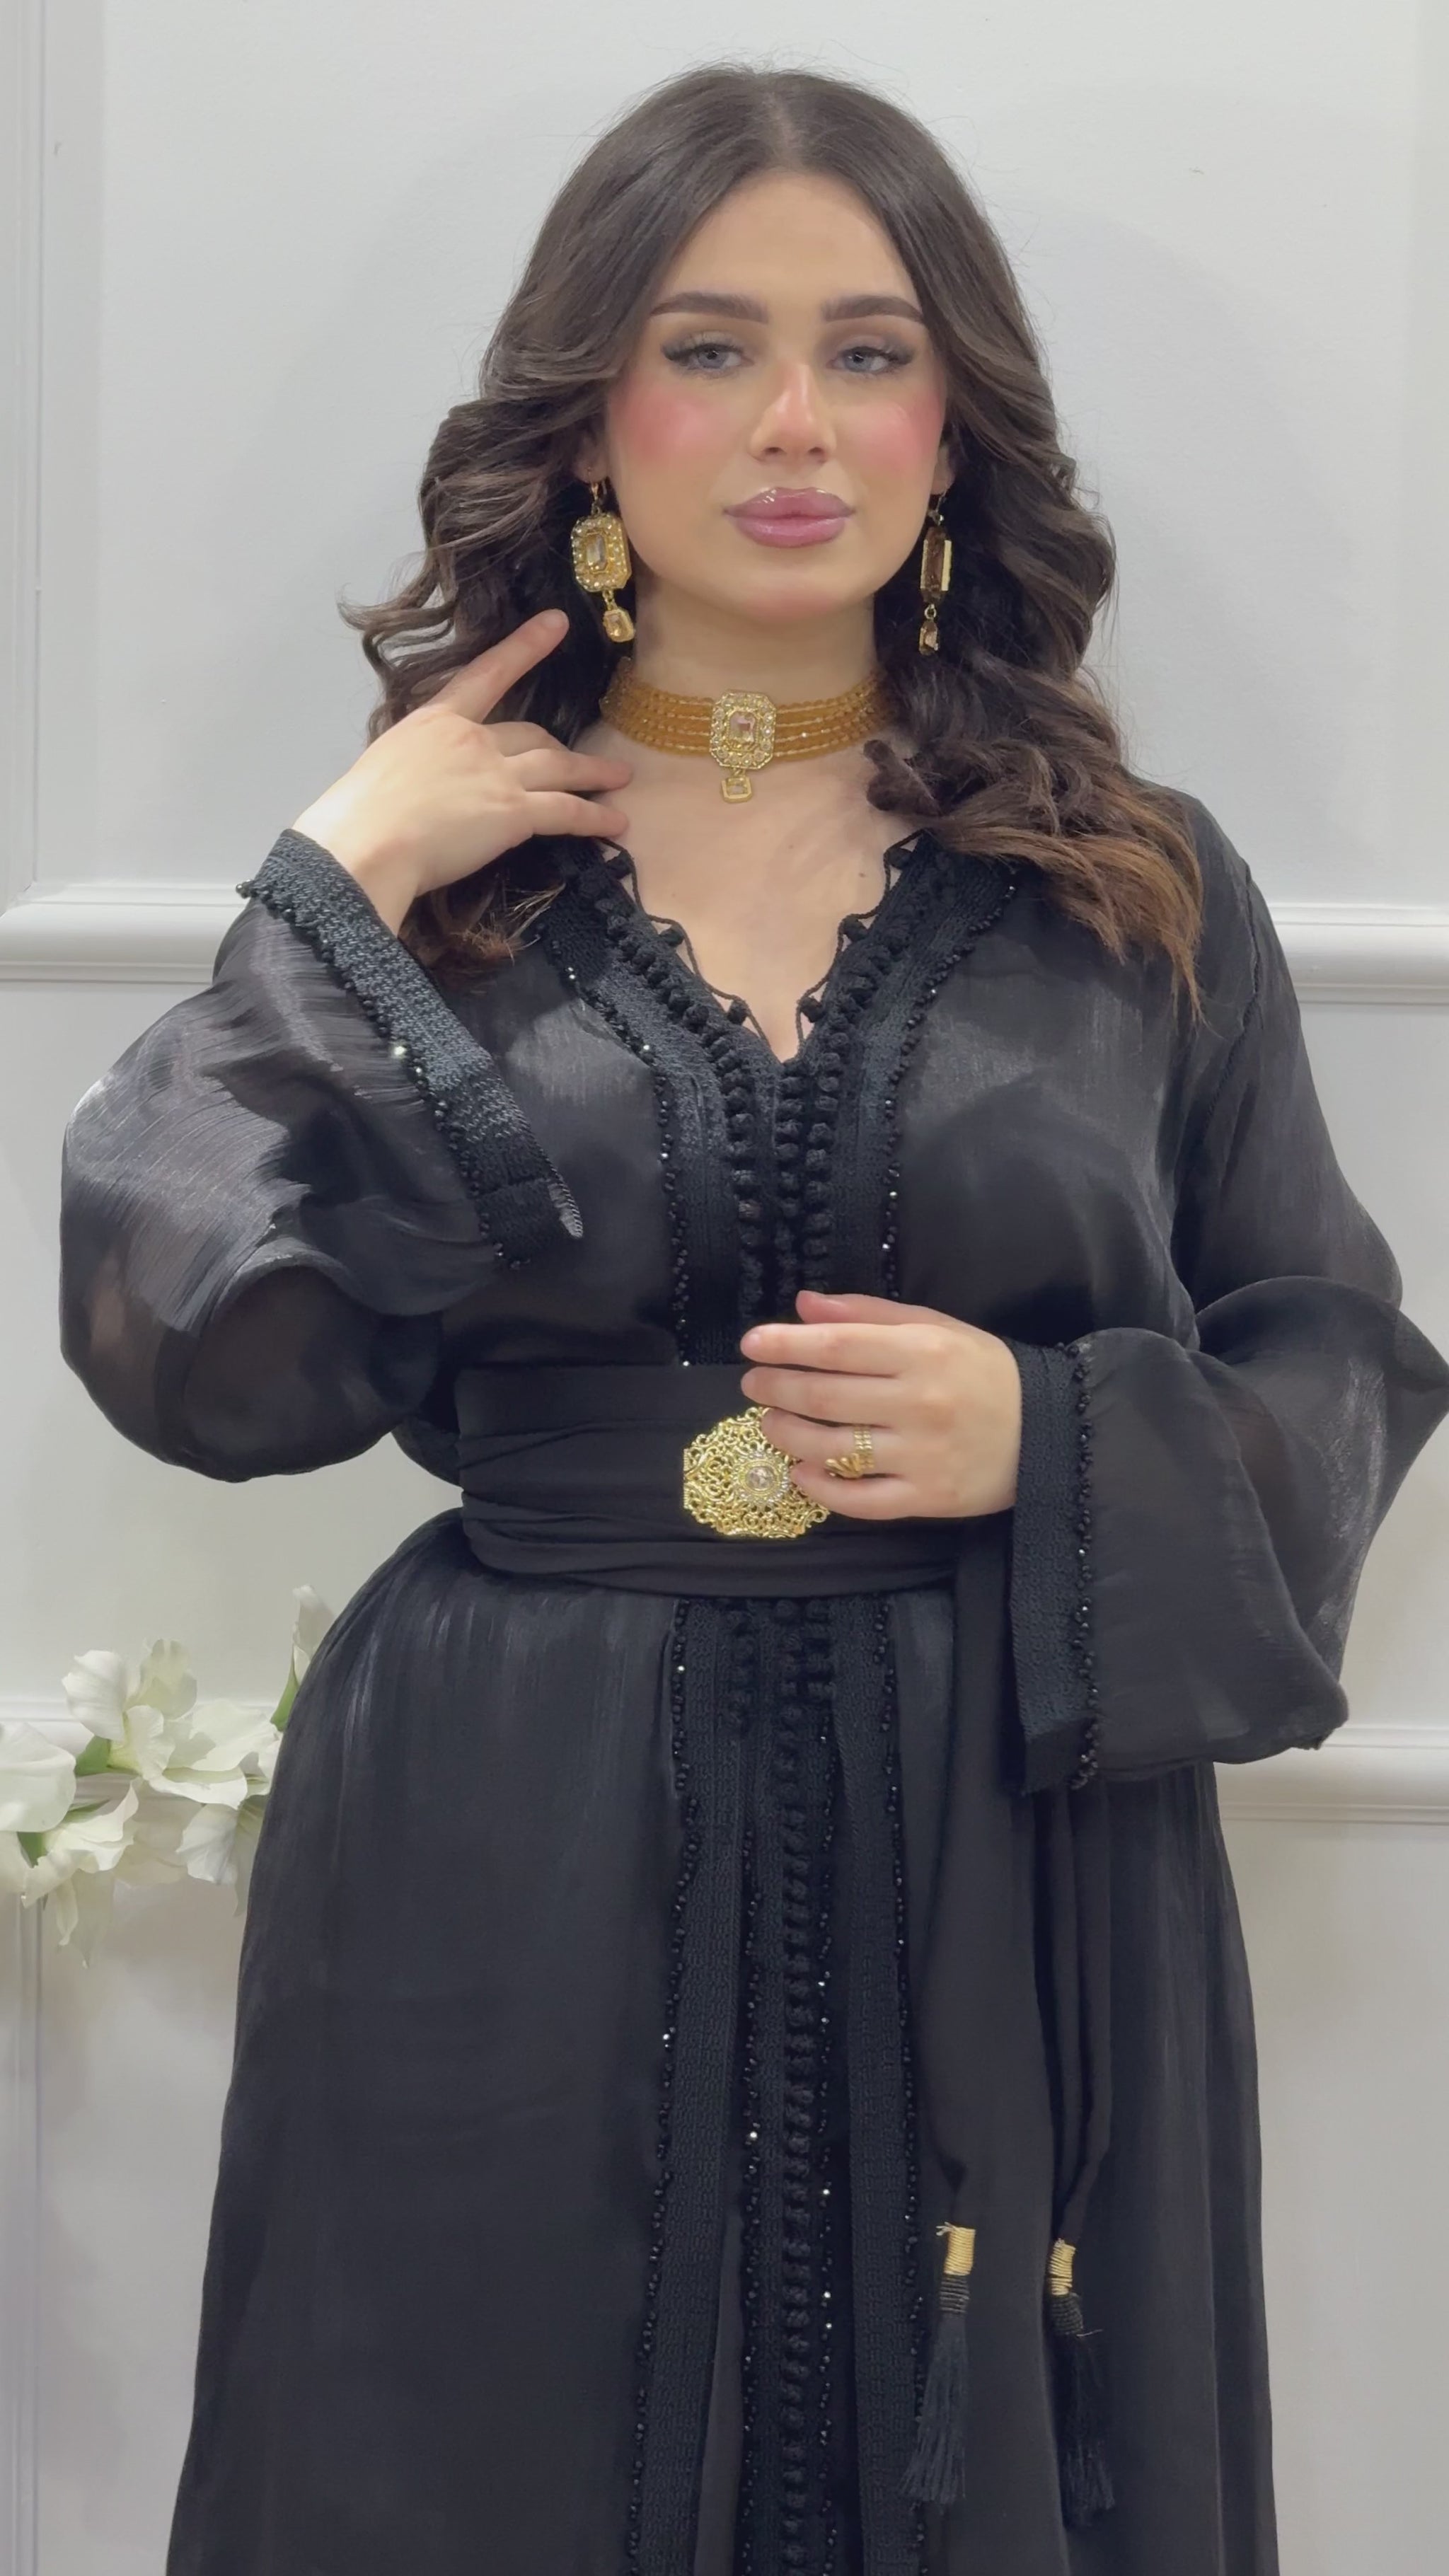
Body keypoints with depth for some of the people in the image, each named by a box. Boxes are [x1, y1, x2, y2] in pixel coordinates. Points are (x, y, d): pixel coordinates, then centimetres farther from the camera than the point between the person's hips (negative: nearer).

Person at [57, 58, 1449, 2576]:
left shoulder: (1137, 890, 4)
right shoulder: (423, 876, 3)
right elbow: (197, 1361, -6)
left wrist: (1055, 1442, -10)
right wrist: (341, 898, -9)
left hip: (1014, 1889, 1)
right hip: (511, 1888, 0)